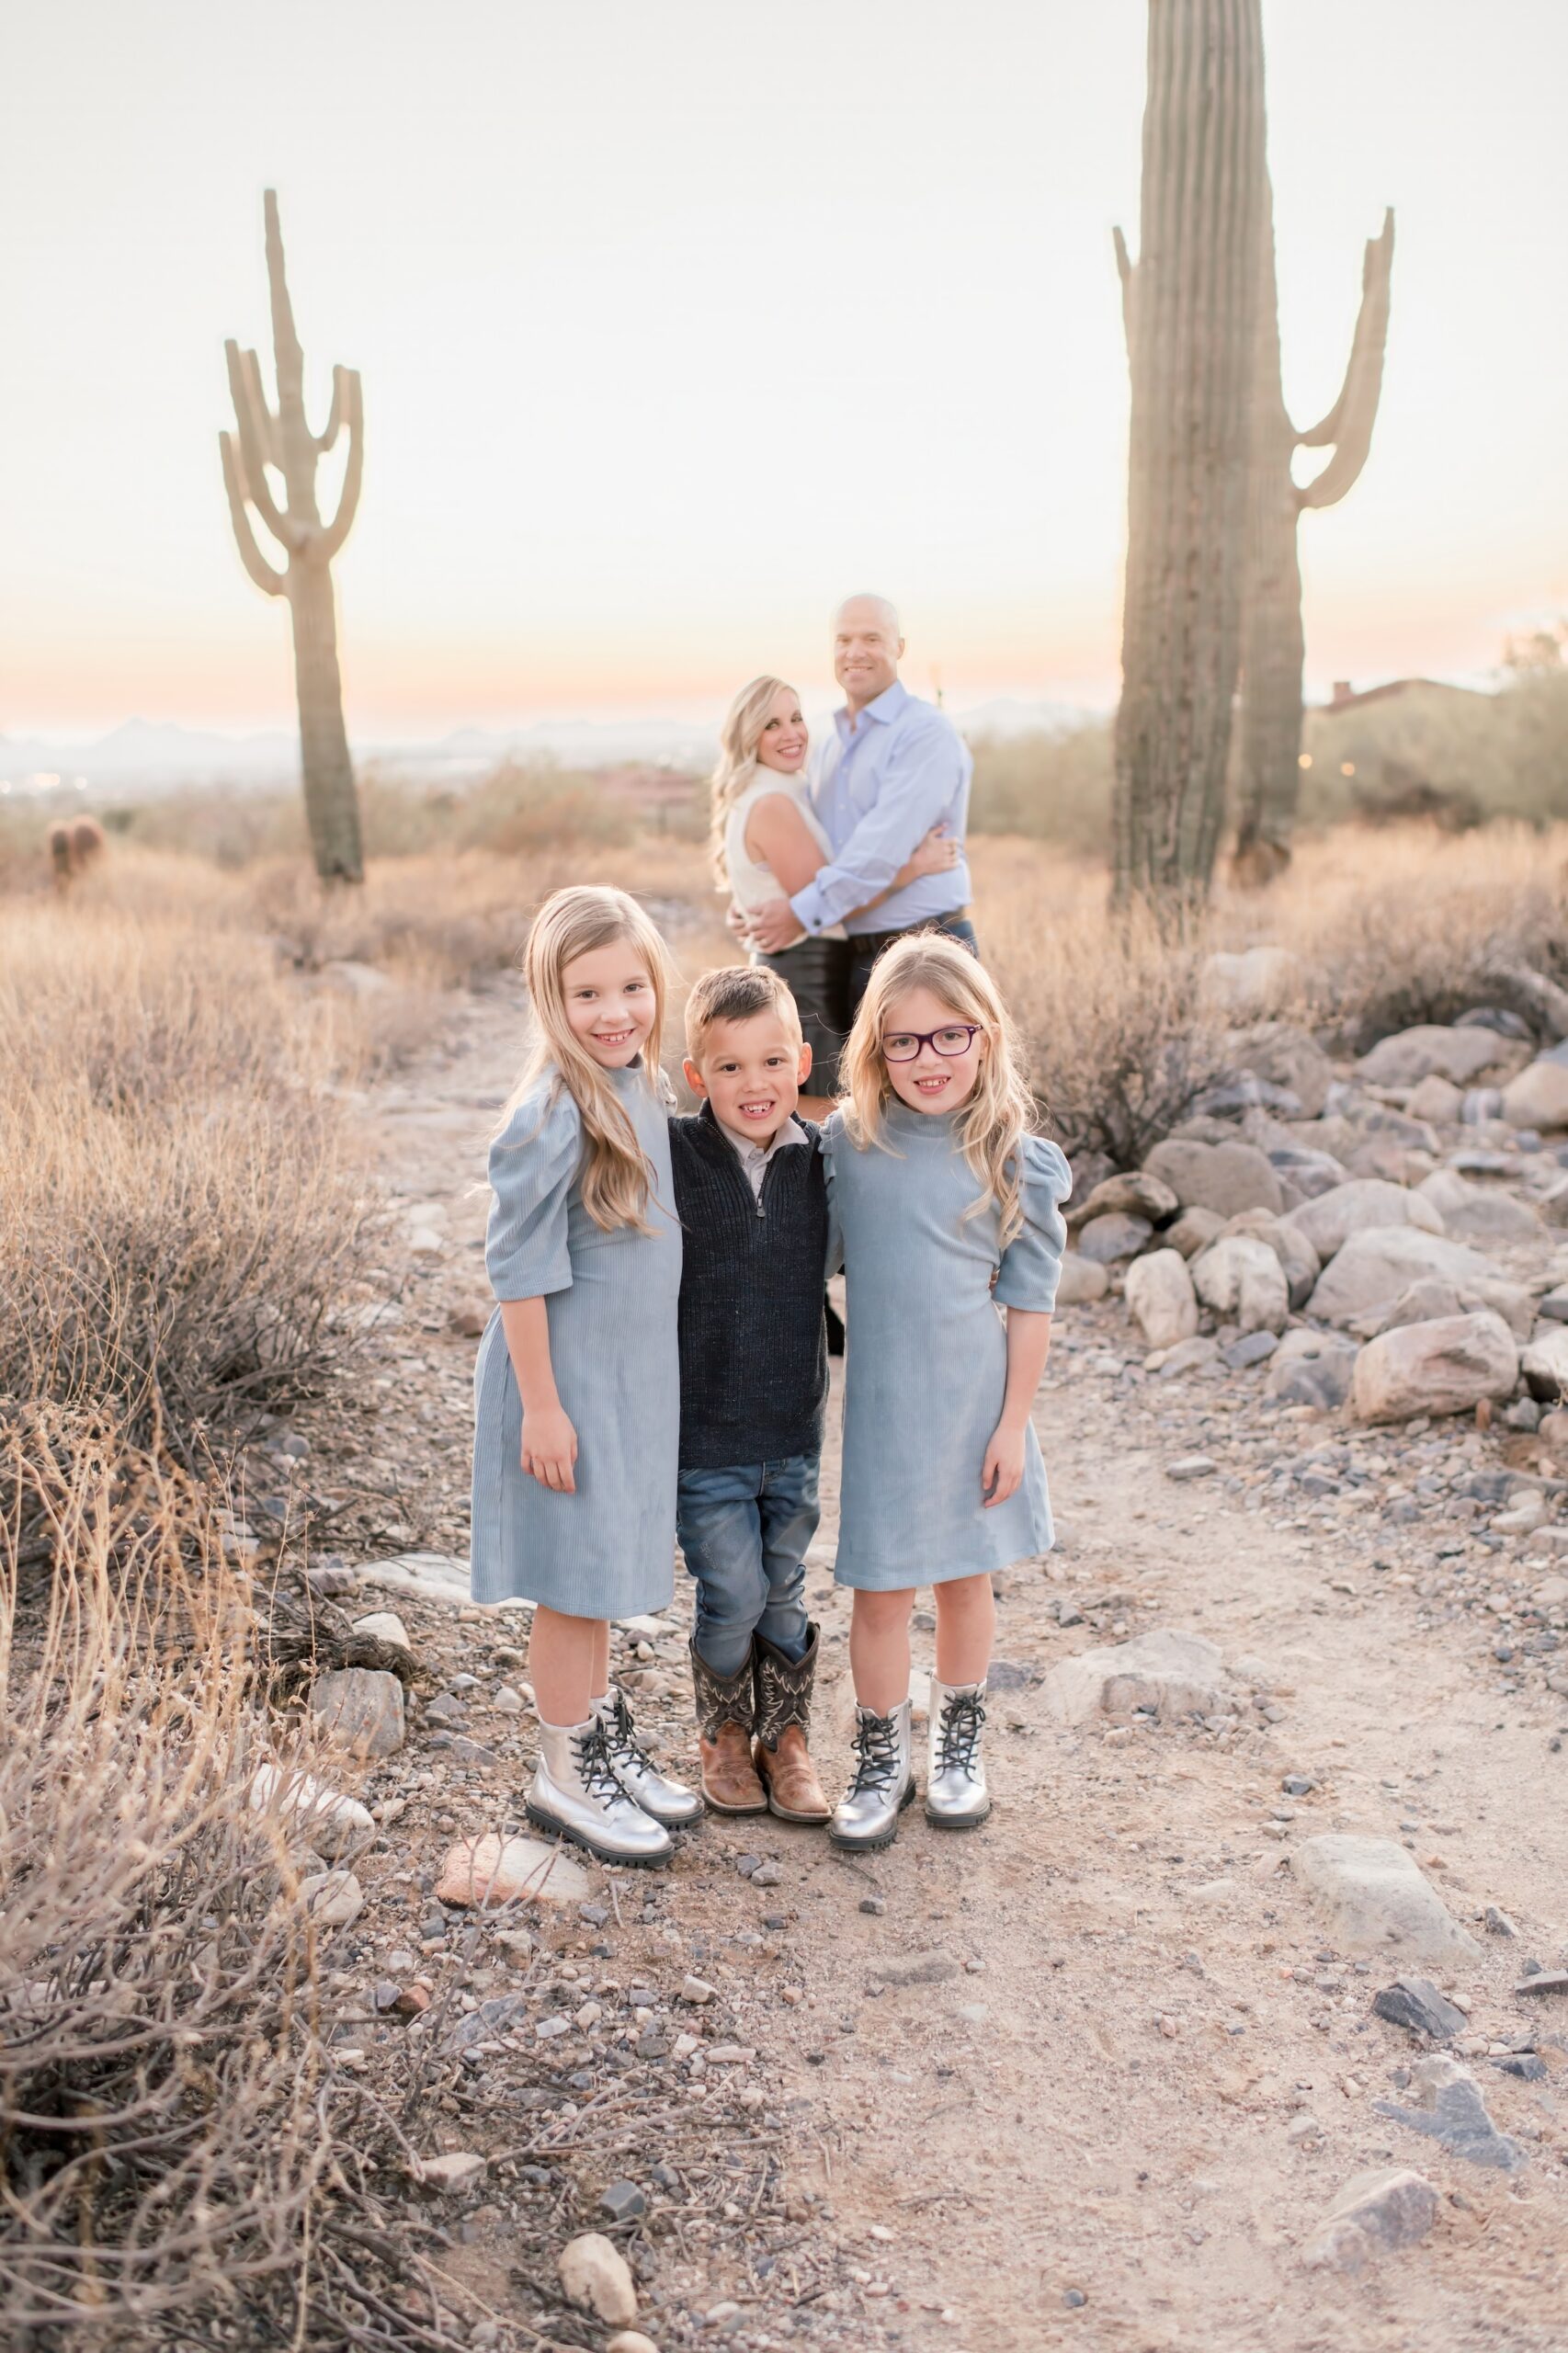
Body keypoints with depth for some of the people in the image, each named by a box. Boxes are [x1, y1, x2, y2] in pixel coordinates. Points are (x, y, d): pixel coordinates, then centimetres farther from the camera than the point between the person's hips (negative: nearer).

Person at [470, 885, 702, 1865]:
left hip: (630, 1372, 8)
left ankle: (608, 1735, 37)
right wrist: (543, 1406, -17)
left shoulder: (644, 1086, 2)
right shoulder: (554, 1116, -23)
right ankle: (566, 1773, 22)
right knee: (573, 1581, 6)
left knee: (603, 1572, 21)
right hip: (567, 1378, -7)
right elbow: (520, 1271, -19)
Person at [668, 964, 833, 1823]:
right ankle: (724, 1735, 30)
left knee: (784, 1595, 14)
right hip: (703, 1434, -3)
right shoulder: (670, 1157, -12)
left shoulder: (821, 1159, -3)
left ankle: (786, 1738, 34)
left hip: (794, 1431, 3)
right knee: (732, 1597, 3)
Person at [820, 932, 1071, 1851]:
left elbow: (1031, 1303, -4)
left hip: (974, 1400, 0)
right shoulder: (847, 1143, -4)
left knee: (967, 1578, 16)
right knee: (881, 1592, 5)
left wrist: (1013, 1423, -5)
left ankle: (959, 1743, 37)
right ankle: (882, 1759, 26)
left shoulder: (1016, 1161, -8)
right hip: (882, 1402, 0)